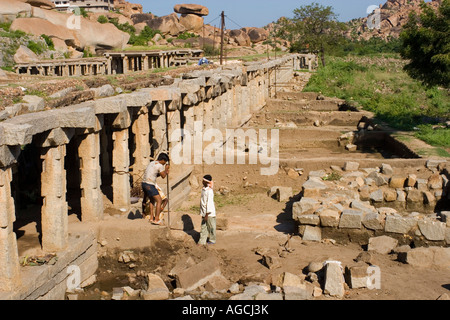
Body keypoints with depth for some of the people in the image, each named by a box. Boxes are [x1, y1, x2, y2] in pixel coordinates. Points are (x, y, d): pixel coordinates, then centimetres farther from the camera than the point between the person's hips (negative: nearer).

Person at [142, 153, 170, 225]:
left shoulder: (152, 163, 17)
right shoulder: (160, 166, -10)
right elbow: (163, 176, 2)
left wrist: (165, 172, 22)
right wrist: (166, 169, 16)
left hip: (144, 183, 9)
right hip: (150, 186, -9)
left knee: (152, 200, 24)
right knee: (159, 201, -2)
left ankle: (151, 217, 25)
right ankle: (156, 219, -3)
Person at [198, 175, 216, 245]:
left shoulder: (209, 191, -20)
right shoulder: (203, 189, 6)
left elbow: (209, 203, -20)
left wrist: (207, 214, -19)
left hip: (209, 213, -8)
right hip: (204, 213, 8)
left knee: (211, 227, 7)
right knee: (203, 227, 9)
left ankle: (212, 240, 21)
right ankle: (202, 241, 13)